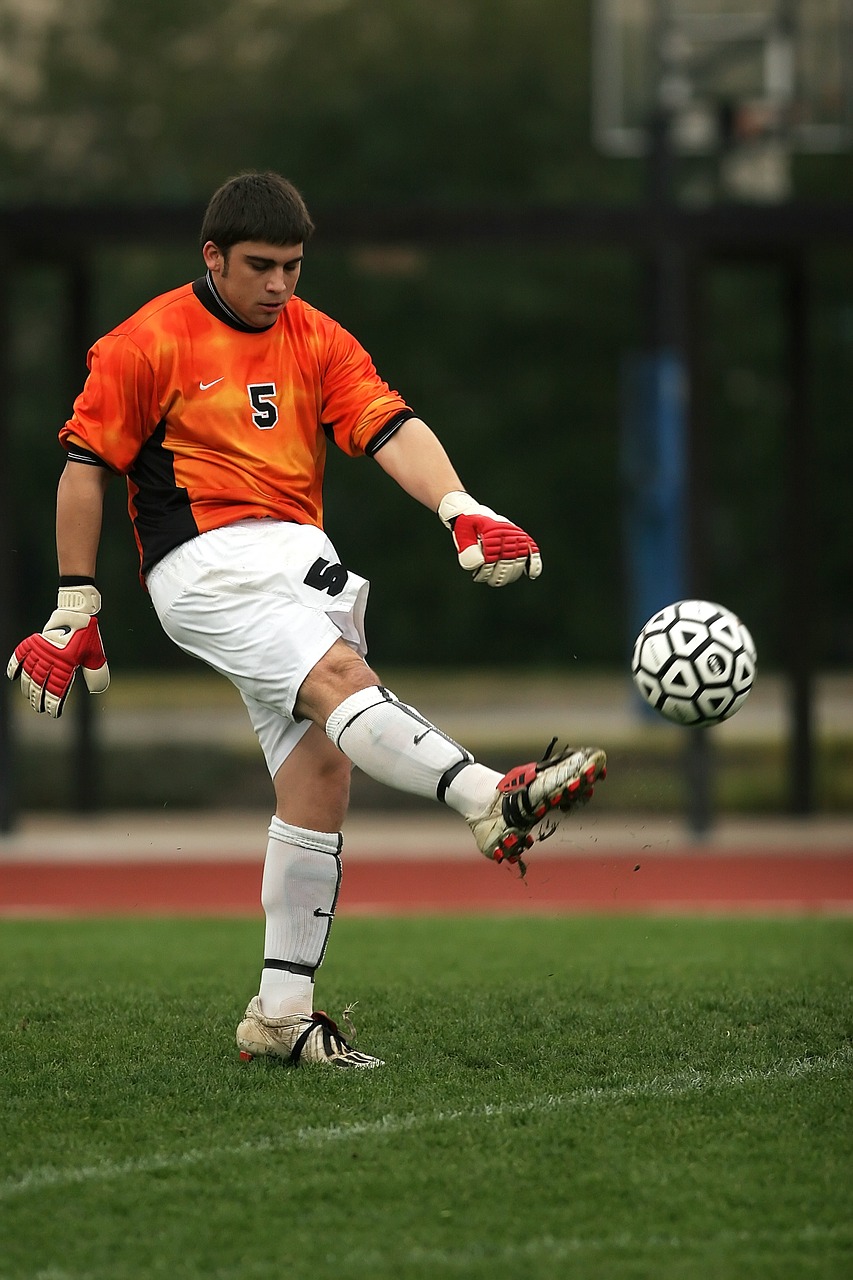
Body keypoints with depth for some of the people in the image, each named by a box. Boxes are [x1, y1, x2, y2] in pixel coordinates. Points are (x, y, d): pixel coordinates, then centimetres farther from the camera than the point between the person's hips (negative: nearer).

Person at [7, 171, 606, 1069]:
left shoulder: (318, 342, 13)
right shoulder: (150, 344, 0)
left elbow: (391, 430, 0)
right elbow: (85, 468, 3)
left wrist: (461, 510, -19)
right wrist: (74, 611, 2)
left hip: (302, 558, 6)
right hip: (206, 566, -6)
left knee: (321, 773, -3)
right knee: (340, 679, -29)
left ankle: (282, 1012, 1)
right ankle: (492, 802, -51)